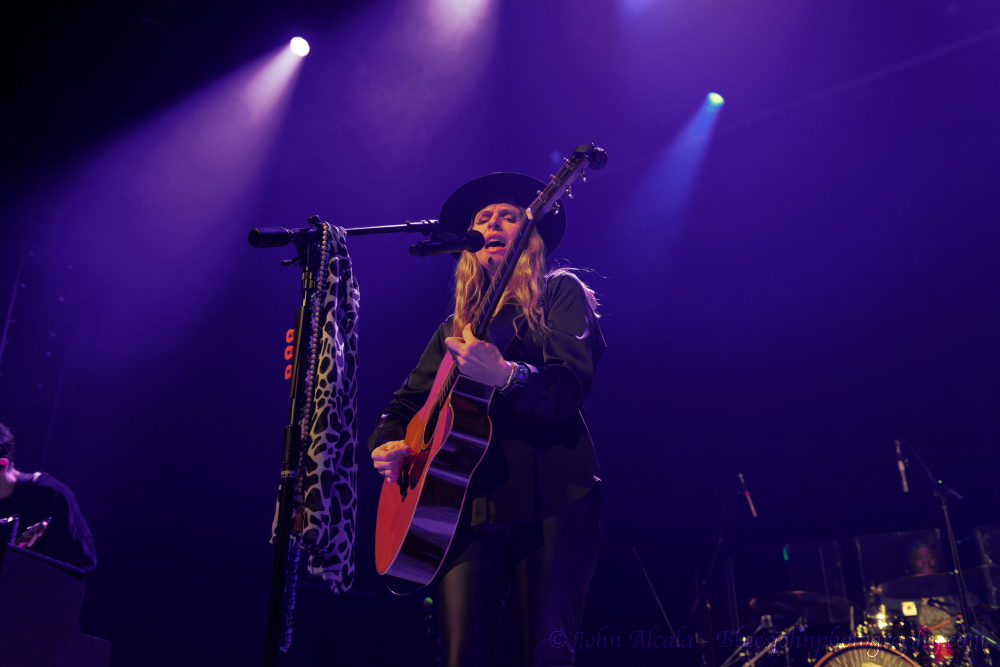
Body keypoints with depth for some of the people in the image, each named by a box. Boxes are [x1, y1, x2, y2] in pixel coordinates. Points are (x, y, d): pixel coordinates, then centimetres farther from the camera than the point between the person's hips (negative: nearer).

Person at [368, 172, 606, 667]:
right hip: (468, 508, 4)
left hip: (550, 500, -4)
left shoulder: (559, 292, 9)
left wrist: (506, 375, -27)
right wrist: (386, 445, 1)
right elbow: (405, 403, 23)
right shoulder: (455, 327, 23)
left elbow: (572, 385, -7)